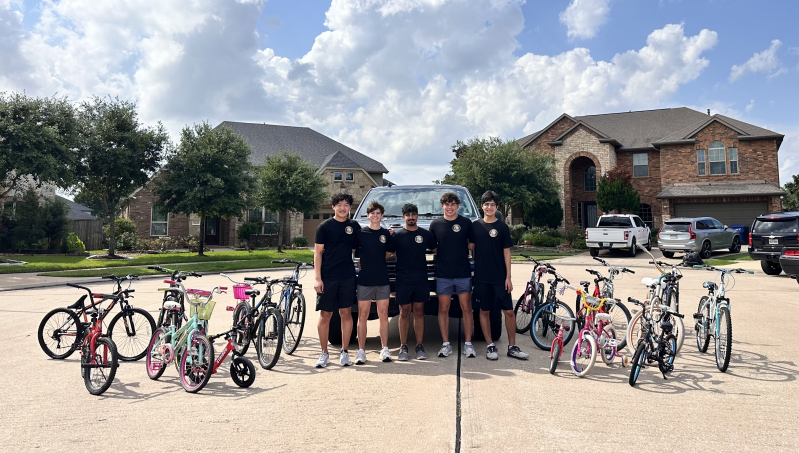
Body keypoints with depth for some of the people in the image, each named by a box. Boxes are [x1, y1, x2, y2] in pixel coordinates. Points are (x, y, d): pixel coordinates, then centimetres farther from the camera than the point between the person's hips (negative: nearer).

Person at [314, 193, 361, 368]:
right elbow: (318, 252, -3)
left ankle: (344, 352, 16)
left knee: (346, 313, 5)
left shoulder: (354, 226, 8)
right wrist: (317, 278, -8)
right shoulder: (325, 226, 0)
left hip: (347, 276, 2)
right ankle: (324, 353, 13)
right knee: (325, 314, 3)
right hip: (327, 277, -2)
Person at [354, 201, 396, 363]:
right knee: (362, 315, 1)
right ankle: (361, 351, 7)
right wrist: (362, 262, -1)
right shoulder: (360, 233, 0)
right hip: (364, 280, -2)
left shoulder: (387, 234, 6)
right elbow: (354, 253, 8)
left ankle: (385, 349, 14)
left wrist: (375, 261, 9)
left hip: (383, 280, 2)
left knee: (383, 315, 6)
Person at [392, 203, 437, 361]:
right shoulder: (397, 235, 4)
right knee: (404, 312, 3)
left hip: (421, 279, 1)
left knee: (419, 312, 6)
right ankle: (403, 347, 10)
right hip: (403, 280, -1)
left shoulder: (426, 235, 7)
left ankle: (419, 346, 13)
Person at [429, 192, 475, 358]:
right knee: (443, 309, 4)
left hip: (463, 273, -1)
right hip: (443, 274, 1)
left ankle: (468, 344, 11)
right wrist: (444, 254, 0)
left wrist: (461, 252, -2)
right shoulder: (436, 224, 5)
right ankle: (446, 344, 13)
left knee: (466, 308, 3)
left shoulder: (466, 223, 2)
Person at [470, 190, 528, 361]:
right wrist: (471, 271, 1)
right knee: (484, 311, 5)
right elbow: (471, 247, 10)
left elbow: (506, 252, 1)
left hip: (500, 277, -1)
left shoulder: (502, 227, 1)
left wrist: (508, 277, -5)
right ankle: (490, 346, 15)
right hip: (481, 277, 1)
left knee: (509, 311, 0)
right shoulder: (475, 226, 5)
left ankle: (512, 347, 12)